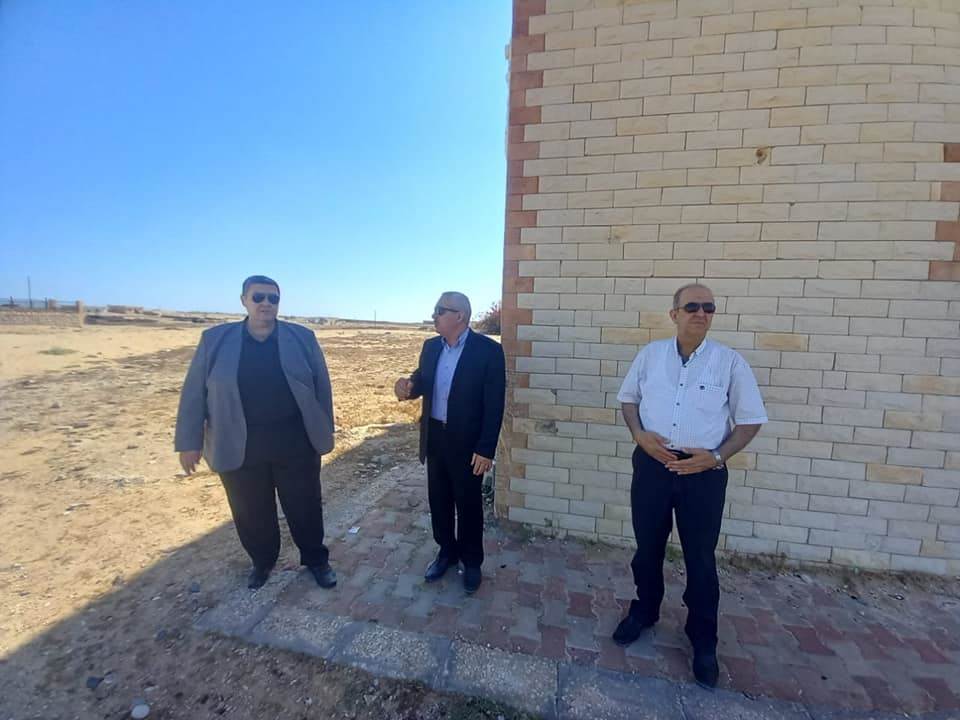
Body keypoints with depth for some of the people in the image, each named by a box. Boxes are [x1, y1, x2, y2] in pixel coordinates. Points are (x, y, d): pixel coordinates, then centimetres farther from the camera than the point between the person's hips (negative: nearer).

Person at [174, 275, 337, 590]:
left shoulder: (302, 338, -1)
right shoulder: (214, 339, 0)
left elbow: (321, 387, 2)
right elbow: (194, 392, 4)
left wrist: (325, 433, 2)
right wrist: (189, 441, 2)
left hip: (296, 444, 0)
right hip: (239, 448, 1)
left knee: (305, 508, 12)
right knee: (251, 514, 17)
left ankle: (316, 559, 36)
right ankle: (262, 561, 44)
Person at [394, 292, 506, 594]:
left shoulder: (488, 350, -15)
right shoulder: (431, 346, 3)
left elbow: (494, 404, -15)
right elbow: (422, 381, 11)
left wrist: (486, 449, -16)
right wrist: (408, 386, -14)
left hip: (467, 442, -5)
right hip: (434, 437, 6)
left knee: (468, 504, 12)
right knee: (439, 500, 19)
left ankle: (472, 561, 36)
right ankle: (447, 551, 43)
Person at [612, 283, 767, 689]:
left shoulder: (730, 362, -5)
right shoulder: (650, 354, 0)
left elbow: (750, 420, 0)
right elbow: (628, 397, 9)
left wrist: (717, 456, -13)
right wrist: (639, 434, -8)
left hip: (703, 472, -1)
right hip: (652, 464, 2)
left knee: (700, 558, 13)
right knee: (647, 547, 17)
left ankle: (703, 641, 37)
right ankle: (644, 612, 43)